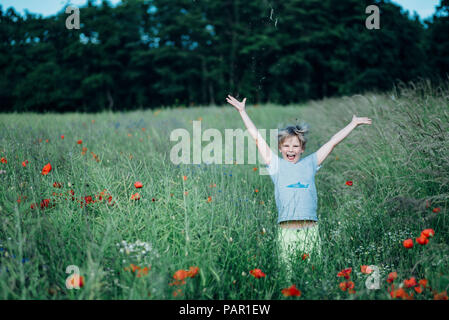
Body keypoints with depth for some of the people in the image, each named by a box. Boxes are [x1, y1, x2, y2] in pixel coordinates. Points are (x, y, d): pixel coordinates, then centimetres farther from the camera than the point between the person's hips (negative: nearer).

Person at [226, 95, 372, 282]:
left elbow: (333, 142, 19)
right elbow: (257, 137, 12)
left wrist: (354, 124, 25)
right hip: (286, 230, -1)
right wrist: (242, 111, 13)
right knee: (287, 274, -1)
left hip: (311, 229, 1)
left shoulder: (309, 163, 15)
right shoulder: (276, 165, 11)